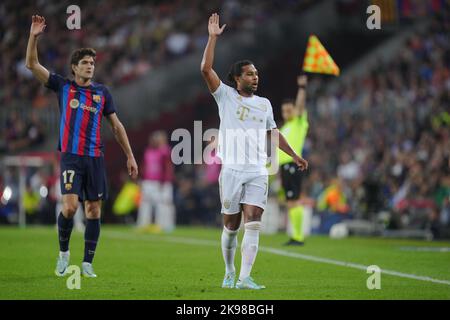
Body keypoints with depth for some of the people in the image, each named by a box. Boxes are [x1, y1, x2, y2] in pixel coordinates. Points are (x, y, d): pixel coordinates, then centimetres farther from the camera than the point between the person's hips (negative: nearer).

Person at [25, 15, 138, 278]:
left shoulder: (102, 92, 10)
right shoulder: (63, 86, 6)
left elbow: (117, 125, 14)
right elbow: (32, 64, 1)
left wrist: (130, 156, 9)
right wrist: (34, 36, -11)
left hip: (95, 158, 2)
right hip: (71, 157, -2)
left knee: (94, 210, 1)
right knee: (70, 206, -16)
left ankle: (88, 263, 9)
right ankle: (64, 252, 7)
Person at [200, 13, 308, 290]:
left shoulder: (264, 104, 16)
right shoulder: (226, 96, 4)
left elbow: (273, 132, 29)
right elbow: (206, 69, -8)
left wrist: (294, 155, 28)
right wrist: (213, 37, -9)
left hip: (258, 172, 3)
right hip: (232, 170, -3)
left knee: (252, 225, -10)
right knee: (231, 226, 3)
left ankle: (245, 278, -14)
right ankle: (229, 273, 22)